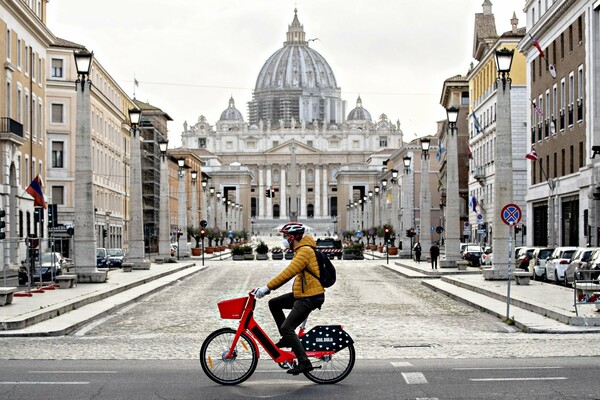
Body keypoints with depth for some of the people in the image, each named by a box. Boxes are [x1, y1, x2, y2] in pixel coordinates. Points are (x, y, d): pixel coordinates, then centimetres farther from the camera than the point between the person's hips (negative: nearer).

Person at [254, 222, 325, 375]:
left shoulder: (305, 251, -19)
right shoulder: (301, 250, 15)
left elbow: (288, 273, -27)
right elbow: (289, 273, 21)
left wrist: (267, 287, -27)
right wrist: (270, 287, 17)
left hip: (310, 297, -10)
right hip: (302, 294, 10)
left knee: (287, 328, -11)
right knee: (274, 304, 14)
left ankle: (304, 363, -10)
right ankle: (287, 339, 19)